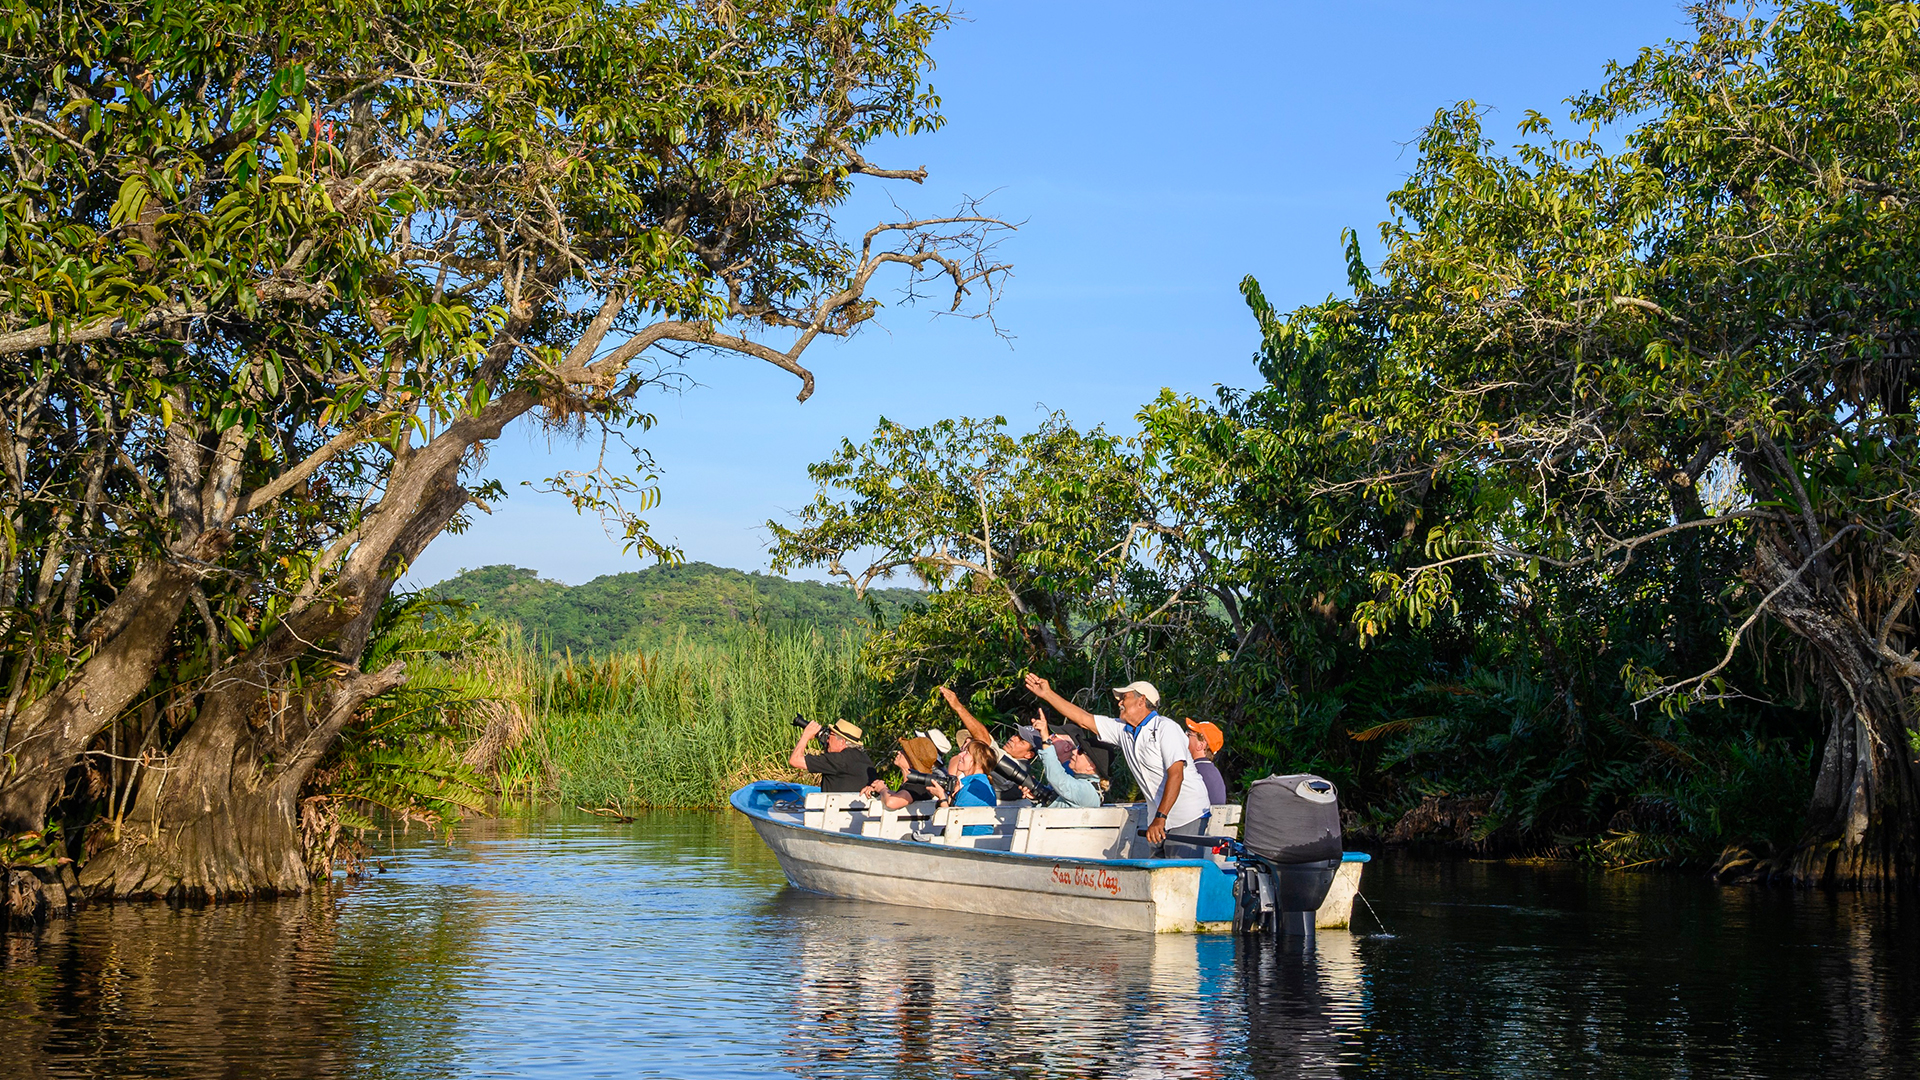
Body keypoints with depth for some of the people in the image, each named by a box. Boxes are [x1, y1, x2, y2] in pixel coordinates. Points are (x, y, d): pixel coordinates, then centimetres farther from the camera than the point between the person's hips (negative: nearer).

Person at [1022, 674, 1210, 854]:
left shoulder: (1165, 728, -11)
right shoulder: (1123, 730, 11)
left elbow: (1175, 775, -20)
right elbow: (1084, 719, 17)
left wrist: (1160, 818, -27)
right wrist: (1047, 694, 15)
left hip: (1187, 818, -7)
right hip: (1160, 817, 7)